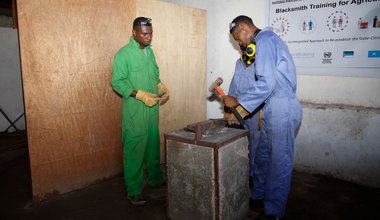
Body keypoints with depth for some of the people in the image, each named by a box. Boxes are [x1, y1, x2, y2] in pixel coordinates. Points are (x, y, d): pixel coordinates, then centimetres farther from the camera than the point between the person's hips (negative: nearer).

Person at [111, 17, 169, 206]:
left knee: (153, 144, 17)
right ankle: (133, 191, 13)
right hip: (134, 110, -7)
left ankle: (155, 178, 35)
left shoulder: (149, 51, 11)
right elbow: (117, 83, -14)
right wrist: (141, 95, -22)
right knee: (134, 148, 0)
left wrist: (161, 86, 0)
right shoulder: (123, 54, -11)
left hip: (152, 107, 7)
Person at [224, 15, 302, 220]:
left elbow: (266, 83, -22)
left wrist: (237, 101, -13)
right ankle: (258, 196, 34)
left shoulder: (264, 40, -13)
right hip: (274, 110, 10)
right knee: (262, 156, 18)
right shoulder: (267, 39, 18)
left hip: (281, 110, -10)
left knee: (279, 162, 3)